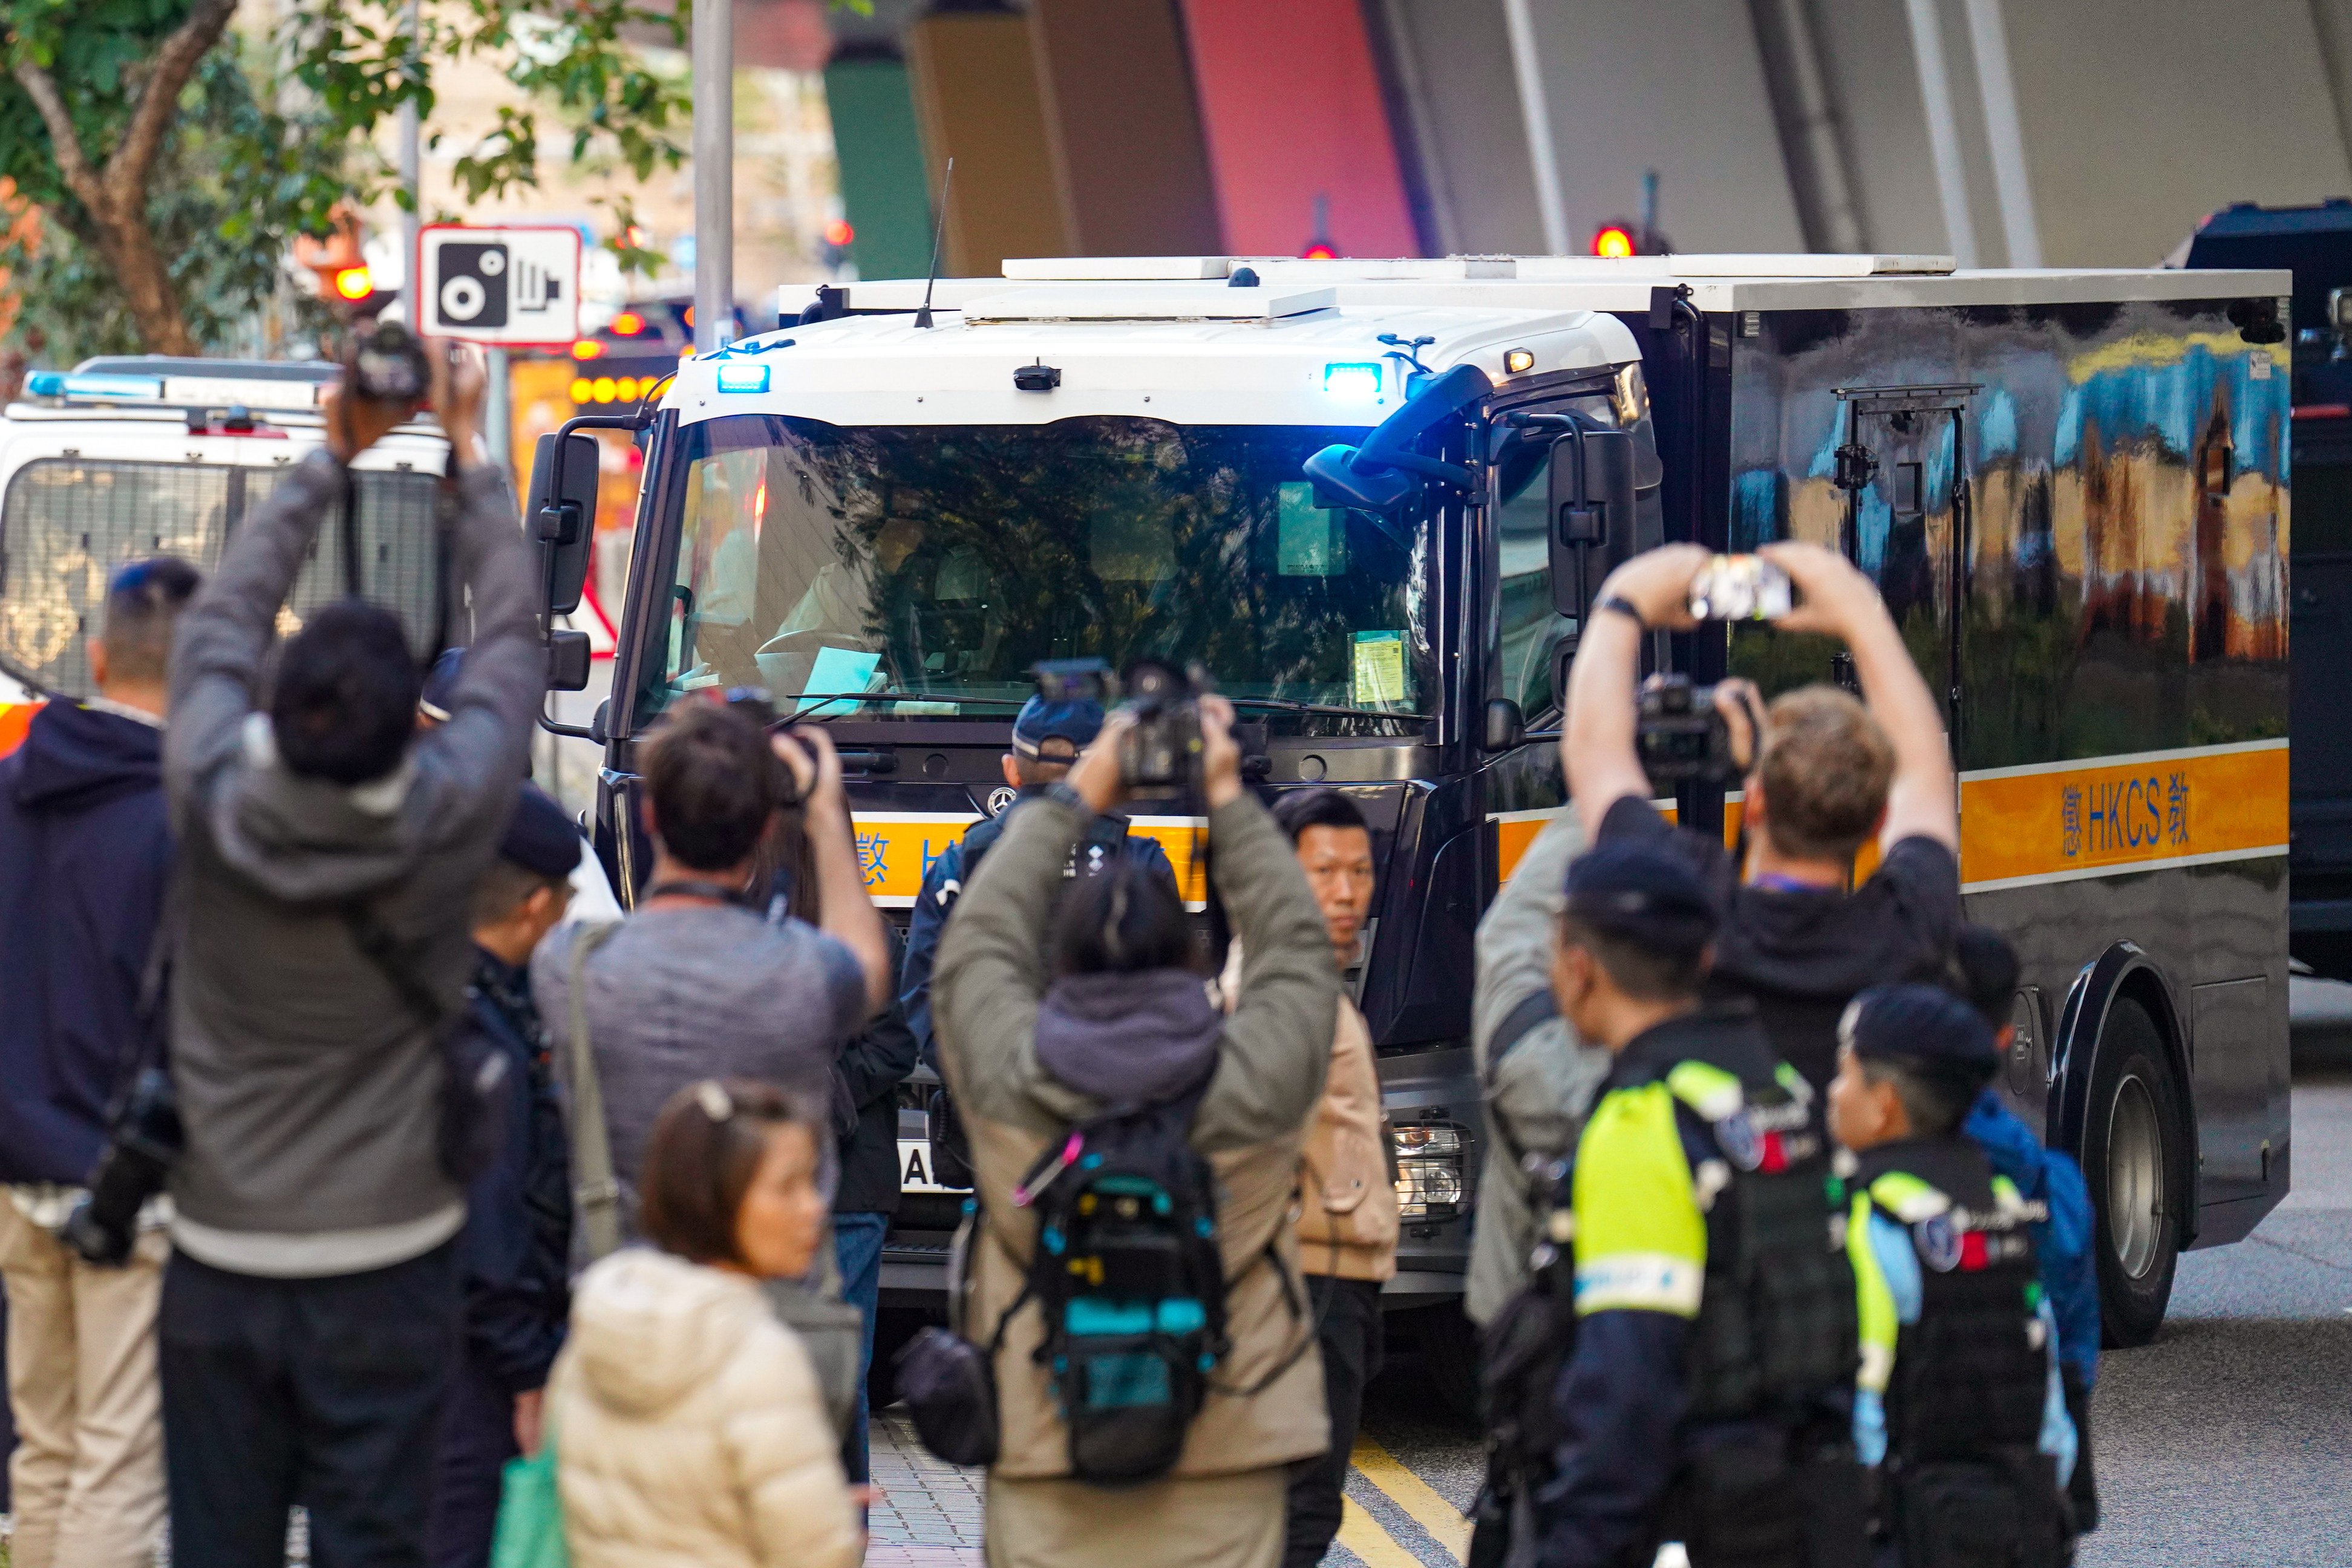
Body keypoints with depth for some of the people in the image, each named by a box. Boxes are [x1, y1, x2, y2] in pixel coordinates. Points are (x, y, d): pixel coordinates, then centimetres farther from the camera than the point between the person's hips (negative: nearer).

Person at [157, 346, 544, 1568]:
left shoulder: (215, 803, -12)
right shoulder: (443, 822, -16)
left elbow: (220, 619, 6)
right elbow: (511, 640, 1)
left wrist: (330, 460, 15)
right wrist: (466, 454, 11)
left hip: (219, 1267, 2)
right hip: (379, 1270, -2)